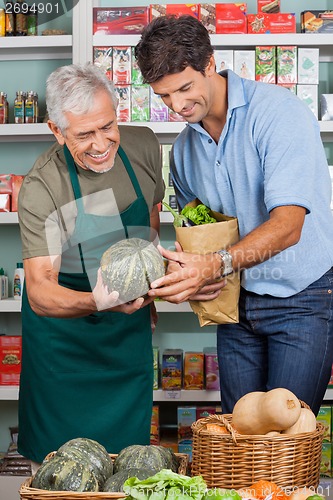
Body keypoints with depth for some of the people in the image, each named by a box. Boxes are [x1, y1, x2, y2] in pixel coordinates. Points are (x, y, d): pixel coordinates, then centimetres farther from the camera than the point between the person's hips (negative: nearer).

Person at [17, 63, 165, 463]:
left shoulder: (143, 145, -10)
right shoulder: (40, 189, -25)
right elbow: (39, 292, -28)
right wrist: (96, 302, -48)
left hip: (130, 324, 4)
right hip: (63, 329, -4)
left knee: (128, 450, 12)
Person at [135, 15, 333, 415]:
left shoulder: (278, 112, -16)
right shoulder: (184, 148, 7)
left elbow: (287, 226, -25)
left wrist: (216, 264, -38)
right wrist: (188, 273, -3)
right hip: (237, 302, 6)